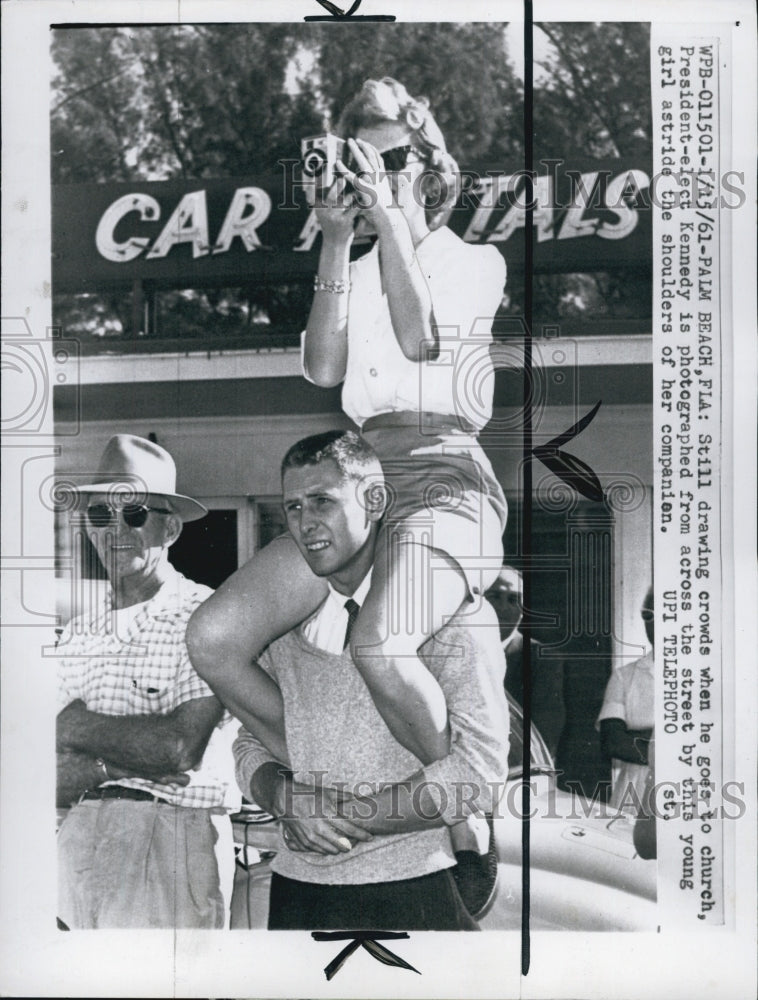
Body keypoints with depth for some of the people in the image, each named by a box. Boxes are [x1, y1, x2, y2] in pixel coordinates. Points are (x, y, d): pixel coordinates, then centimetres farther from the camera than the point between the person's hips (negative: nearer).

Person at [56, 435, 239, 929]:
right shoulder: (76, 634, 11)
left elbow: (181, 749, -18)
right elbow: (51, 781, 5)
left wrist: (80, 727, -6)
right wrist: (114, 766, -15)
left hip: (171, 843, -5)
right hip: (77, 844, 5)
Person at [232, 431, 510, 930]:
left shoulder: (452, 611, -7)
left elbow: (480, 775, -14)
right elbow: (252, 743, 13)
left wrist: (344, 817, -14)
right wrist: (286, 799, -9)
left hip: (410, 891, -4)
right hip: (297, 886, 4)